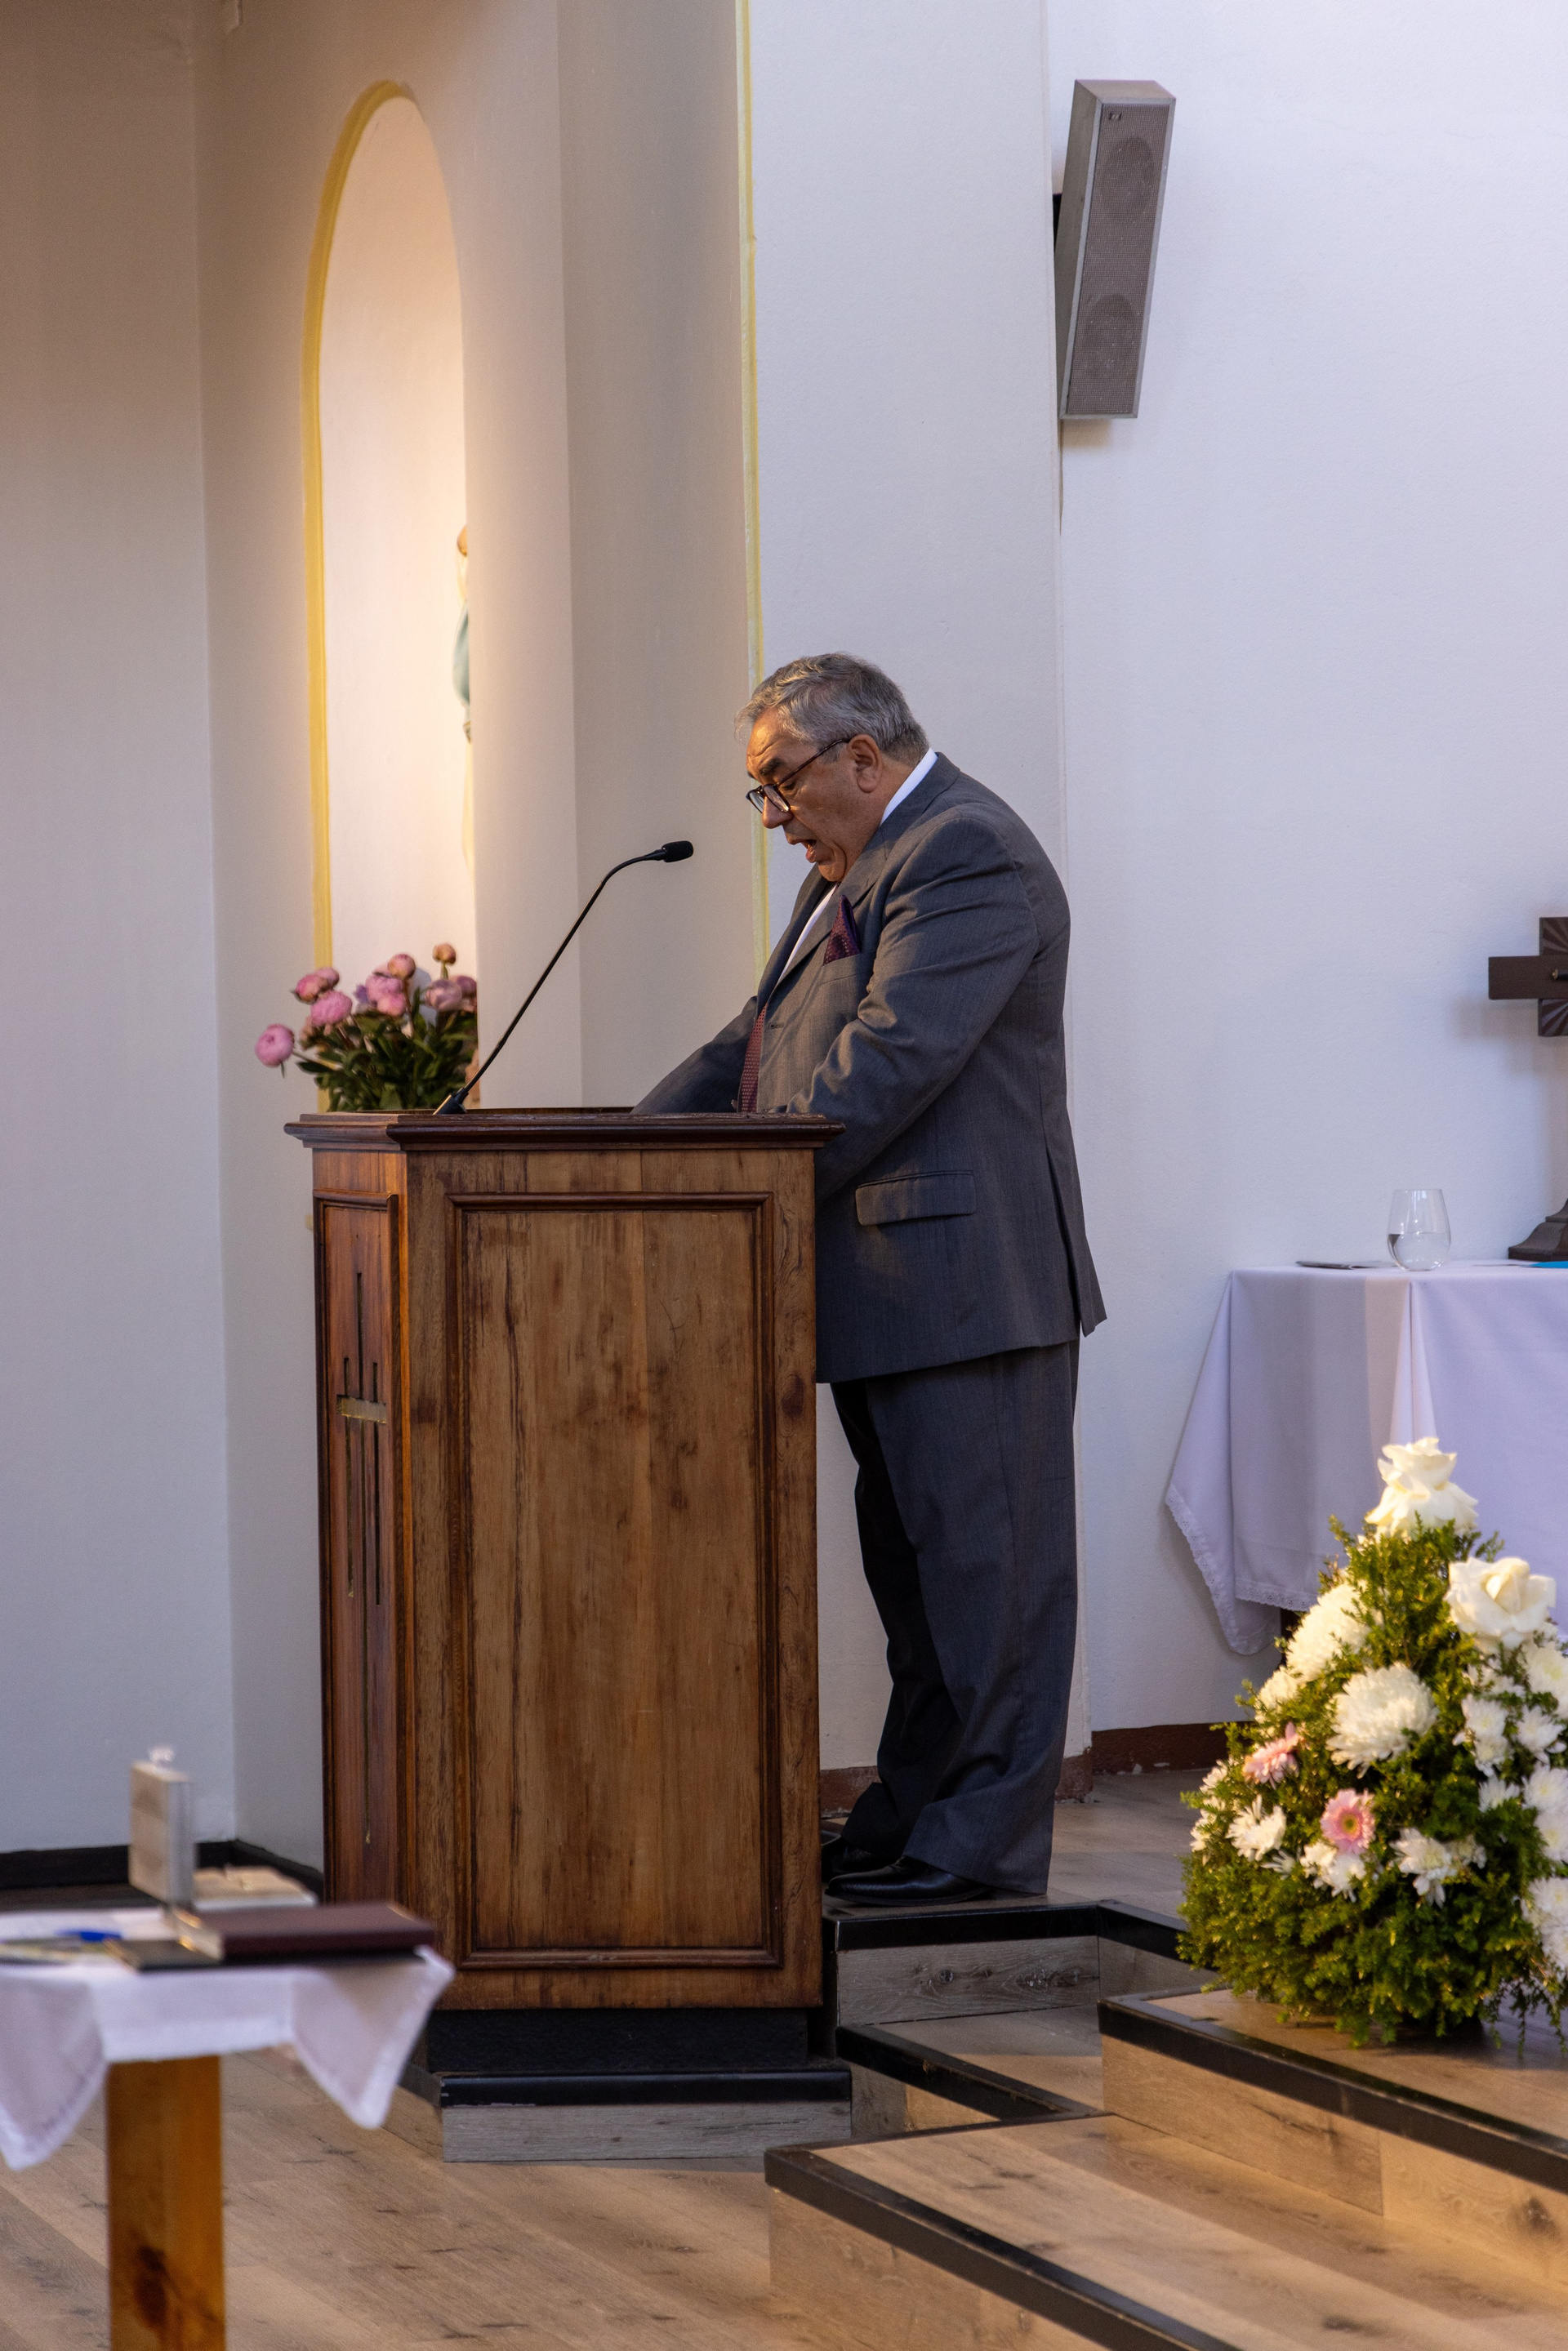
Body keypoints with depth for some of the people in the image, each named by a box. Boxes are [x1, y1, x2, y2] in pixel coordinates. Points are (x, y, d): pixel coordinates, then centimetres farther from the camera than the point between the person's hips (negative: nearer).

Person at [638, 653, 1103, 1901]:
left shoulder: (968, 855, -14)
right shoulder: (860, 867, 20)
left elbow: (887, 1063, -23)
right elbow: (758, 1047, 20)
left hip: (967, 1281, -11)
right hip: (891, 1288, 11)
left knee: (981, 1571, -5)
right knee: (915, 1567, 15)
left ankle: (981, 1844, -1)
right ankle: (908, 1822, 23)